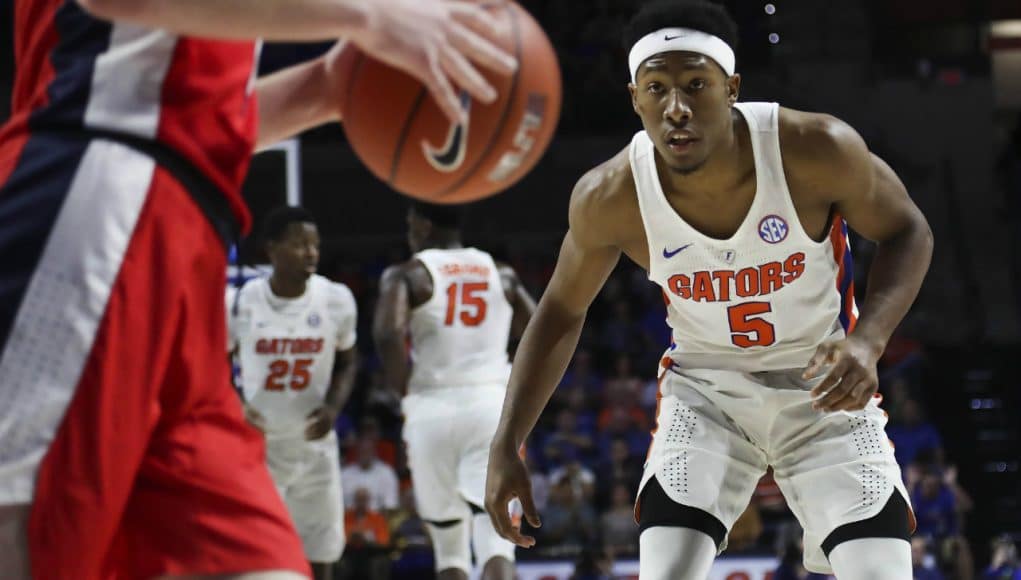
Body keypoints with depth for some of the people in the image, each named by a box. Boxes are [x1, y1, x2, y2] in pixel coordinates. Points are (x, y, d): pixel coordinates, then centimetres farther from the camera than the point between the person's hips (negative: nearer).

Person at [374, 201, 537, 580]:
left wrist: (405, 392, -2)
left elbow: (388, 333, -16)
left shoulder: (407, 275, 1)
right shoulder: (501, 275, 13)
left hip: (433, 408, -1)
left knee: (449, 545, 11)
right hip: (492, 405, 1)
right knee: (495, 539, -6)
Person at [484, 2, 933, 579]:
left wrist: (868, 341, -25)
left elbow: (906, 232, -8)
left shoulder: (816, 149, -27)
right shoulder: (610, 198, -21)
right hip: (706, 390, 0)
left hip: (825, 389, 0)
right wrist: (506, 446, -7)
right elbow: (561, 314, -2)